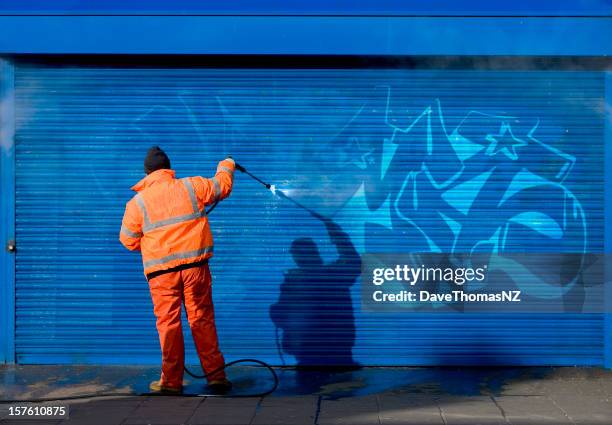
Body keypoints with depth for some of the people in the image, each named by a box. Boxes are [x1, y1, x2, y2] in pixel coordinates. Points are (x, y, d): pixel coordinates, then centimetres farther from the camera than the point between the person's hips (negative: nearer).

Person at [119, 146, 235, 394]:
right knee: (202, 320, 8)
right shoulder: (192, 187, 3)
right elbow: (222, 186, 19)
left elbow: (129, 241, 8)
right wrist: (227, 166, 39)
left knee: (168, 323, 5)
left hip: (161, 271, -1)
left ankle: (171, 381, 9)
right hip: (195, 264, 2)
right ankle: (216, 376, 11)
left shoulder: (137, 203, 1)